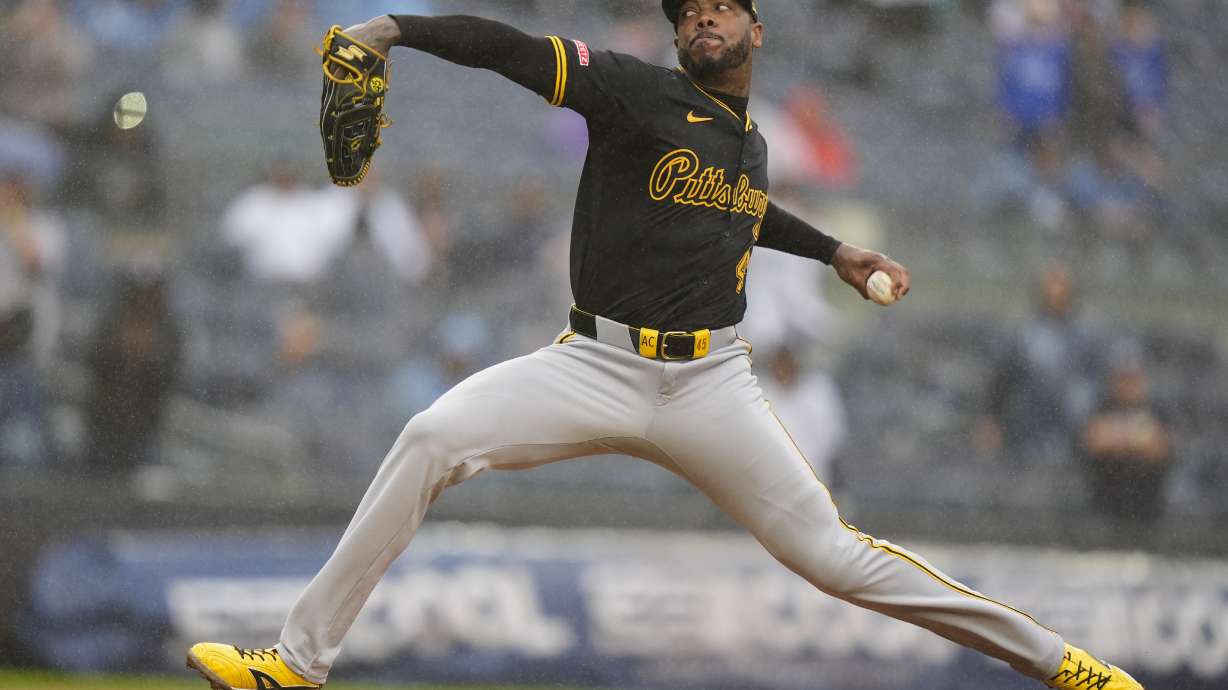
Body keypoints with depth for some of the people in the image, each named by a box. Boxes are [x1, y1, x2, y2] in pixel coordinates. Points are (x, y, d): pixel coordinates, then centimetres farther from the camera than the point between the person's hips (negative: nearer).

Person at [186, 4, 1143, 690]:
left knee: (829, 551, -5)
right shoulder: (640, 94, -3)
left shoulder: (751, 142, 14)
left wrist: (834, 252, 37)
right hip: (598, 363, -3)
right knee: (431, 441, -24)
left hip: (709, 381, 3)